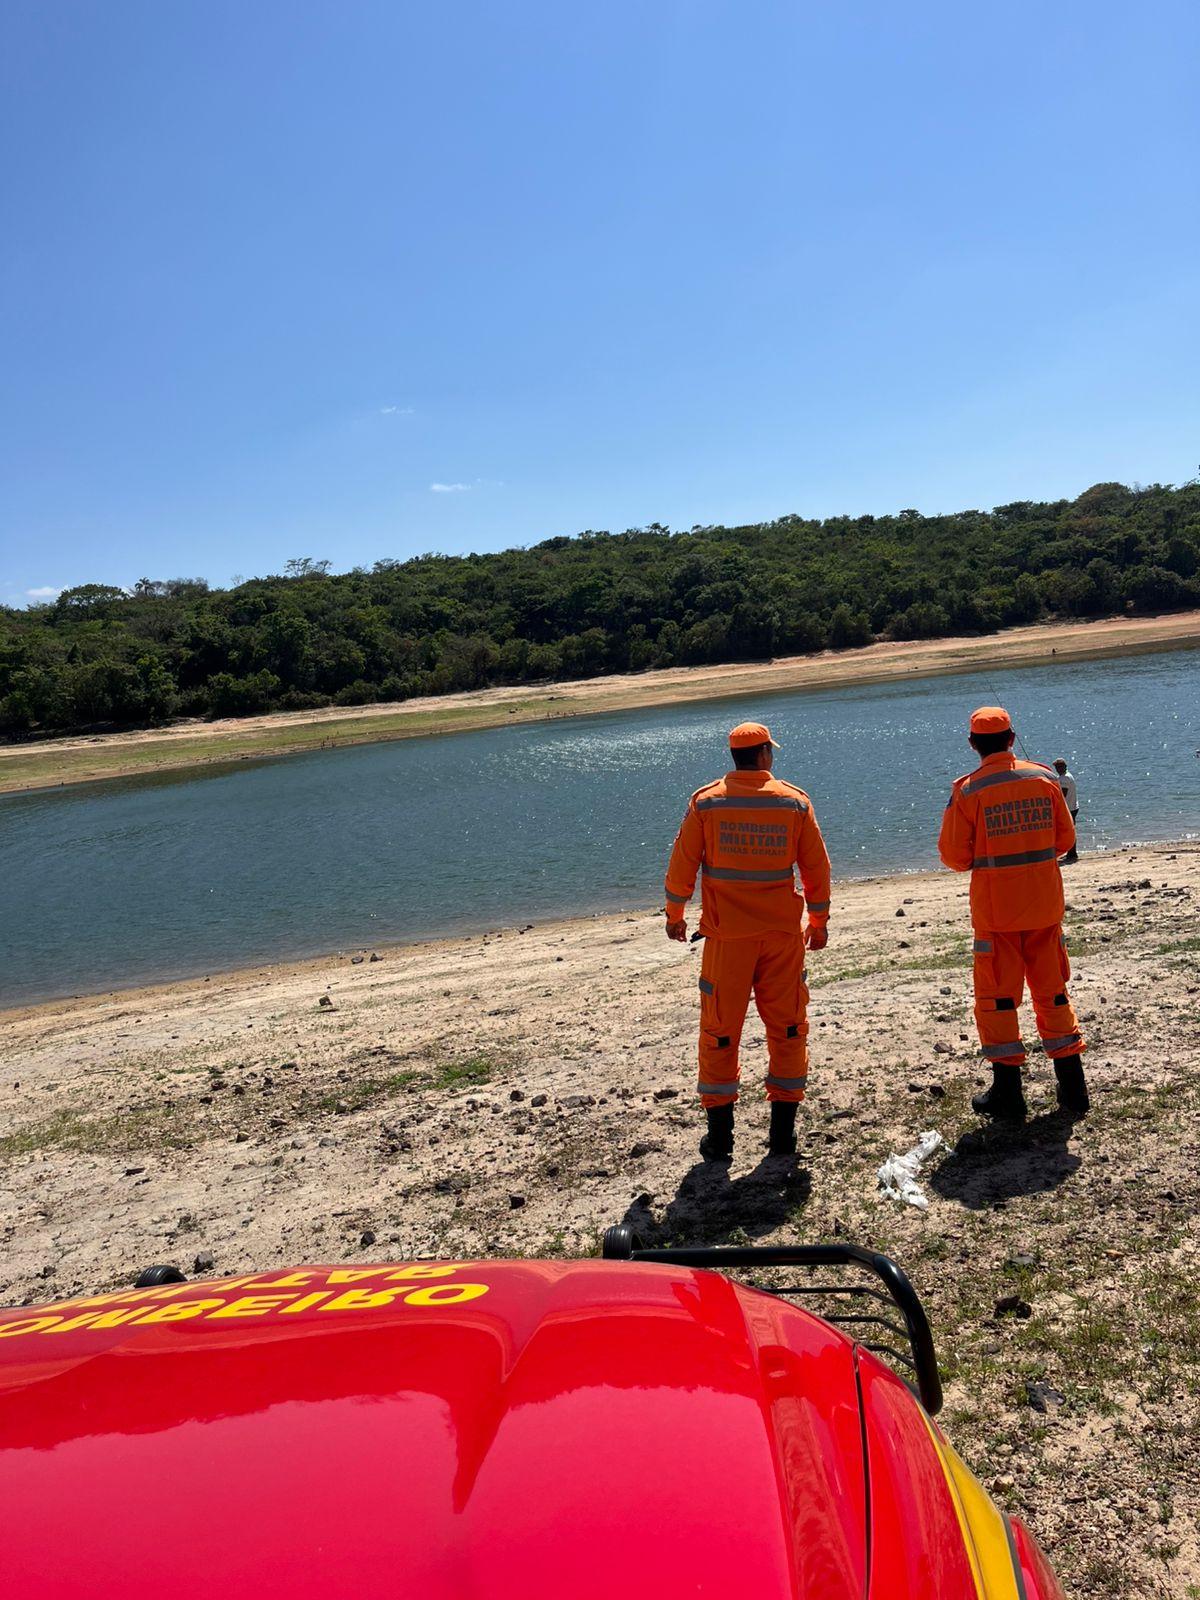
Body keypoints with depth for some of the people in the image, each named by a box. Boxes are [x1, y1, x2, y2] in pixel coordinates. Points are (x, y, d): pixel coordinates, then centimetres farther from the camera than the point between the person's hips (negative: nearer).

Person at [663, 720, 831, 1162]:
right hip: (783, 934, 1)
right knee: (787, 1029, 13)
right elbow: (817, 868, 4)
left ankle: (720, 1137, 14)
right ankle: (783, 1133, 17)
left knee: (719, 1033, 8)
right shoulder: (795, 801, 0)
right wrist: (819, 922, 16)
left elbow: (681, 867, -1)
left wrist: (674, 916, 13)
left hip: (726, 935, -1)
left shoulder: (705, 802, -4)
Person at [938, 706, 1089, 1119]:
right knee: (1052, 992, 14)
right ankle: (1072, 1087, 19)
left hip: (996, 910, -3)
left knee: (996, 996, 6)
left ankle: (1008, 1094, 8)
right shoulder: (1043, 778, 0)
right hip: (1045, 904, 4)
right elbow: (1065, 839, 7)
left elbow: (954, 855, -9)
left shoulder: (968, 790, -11)